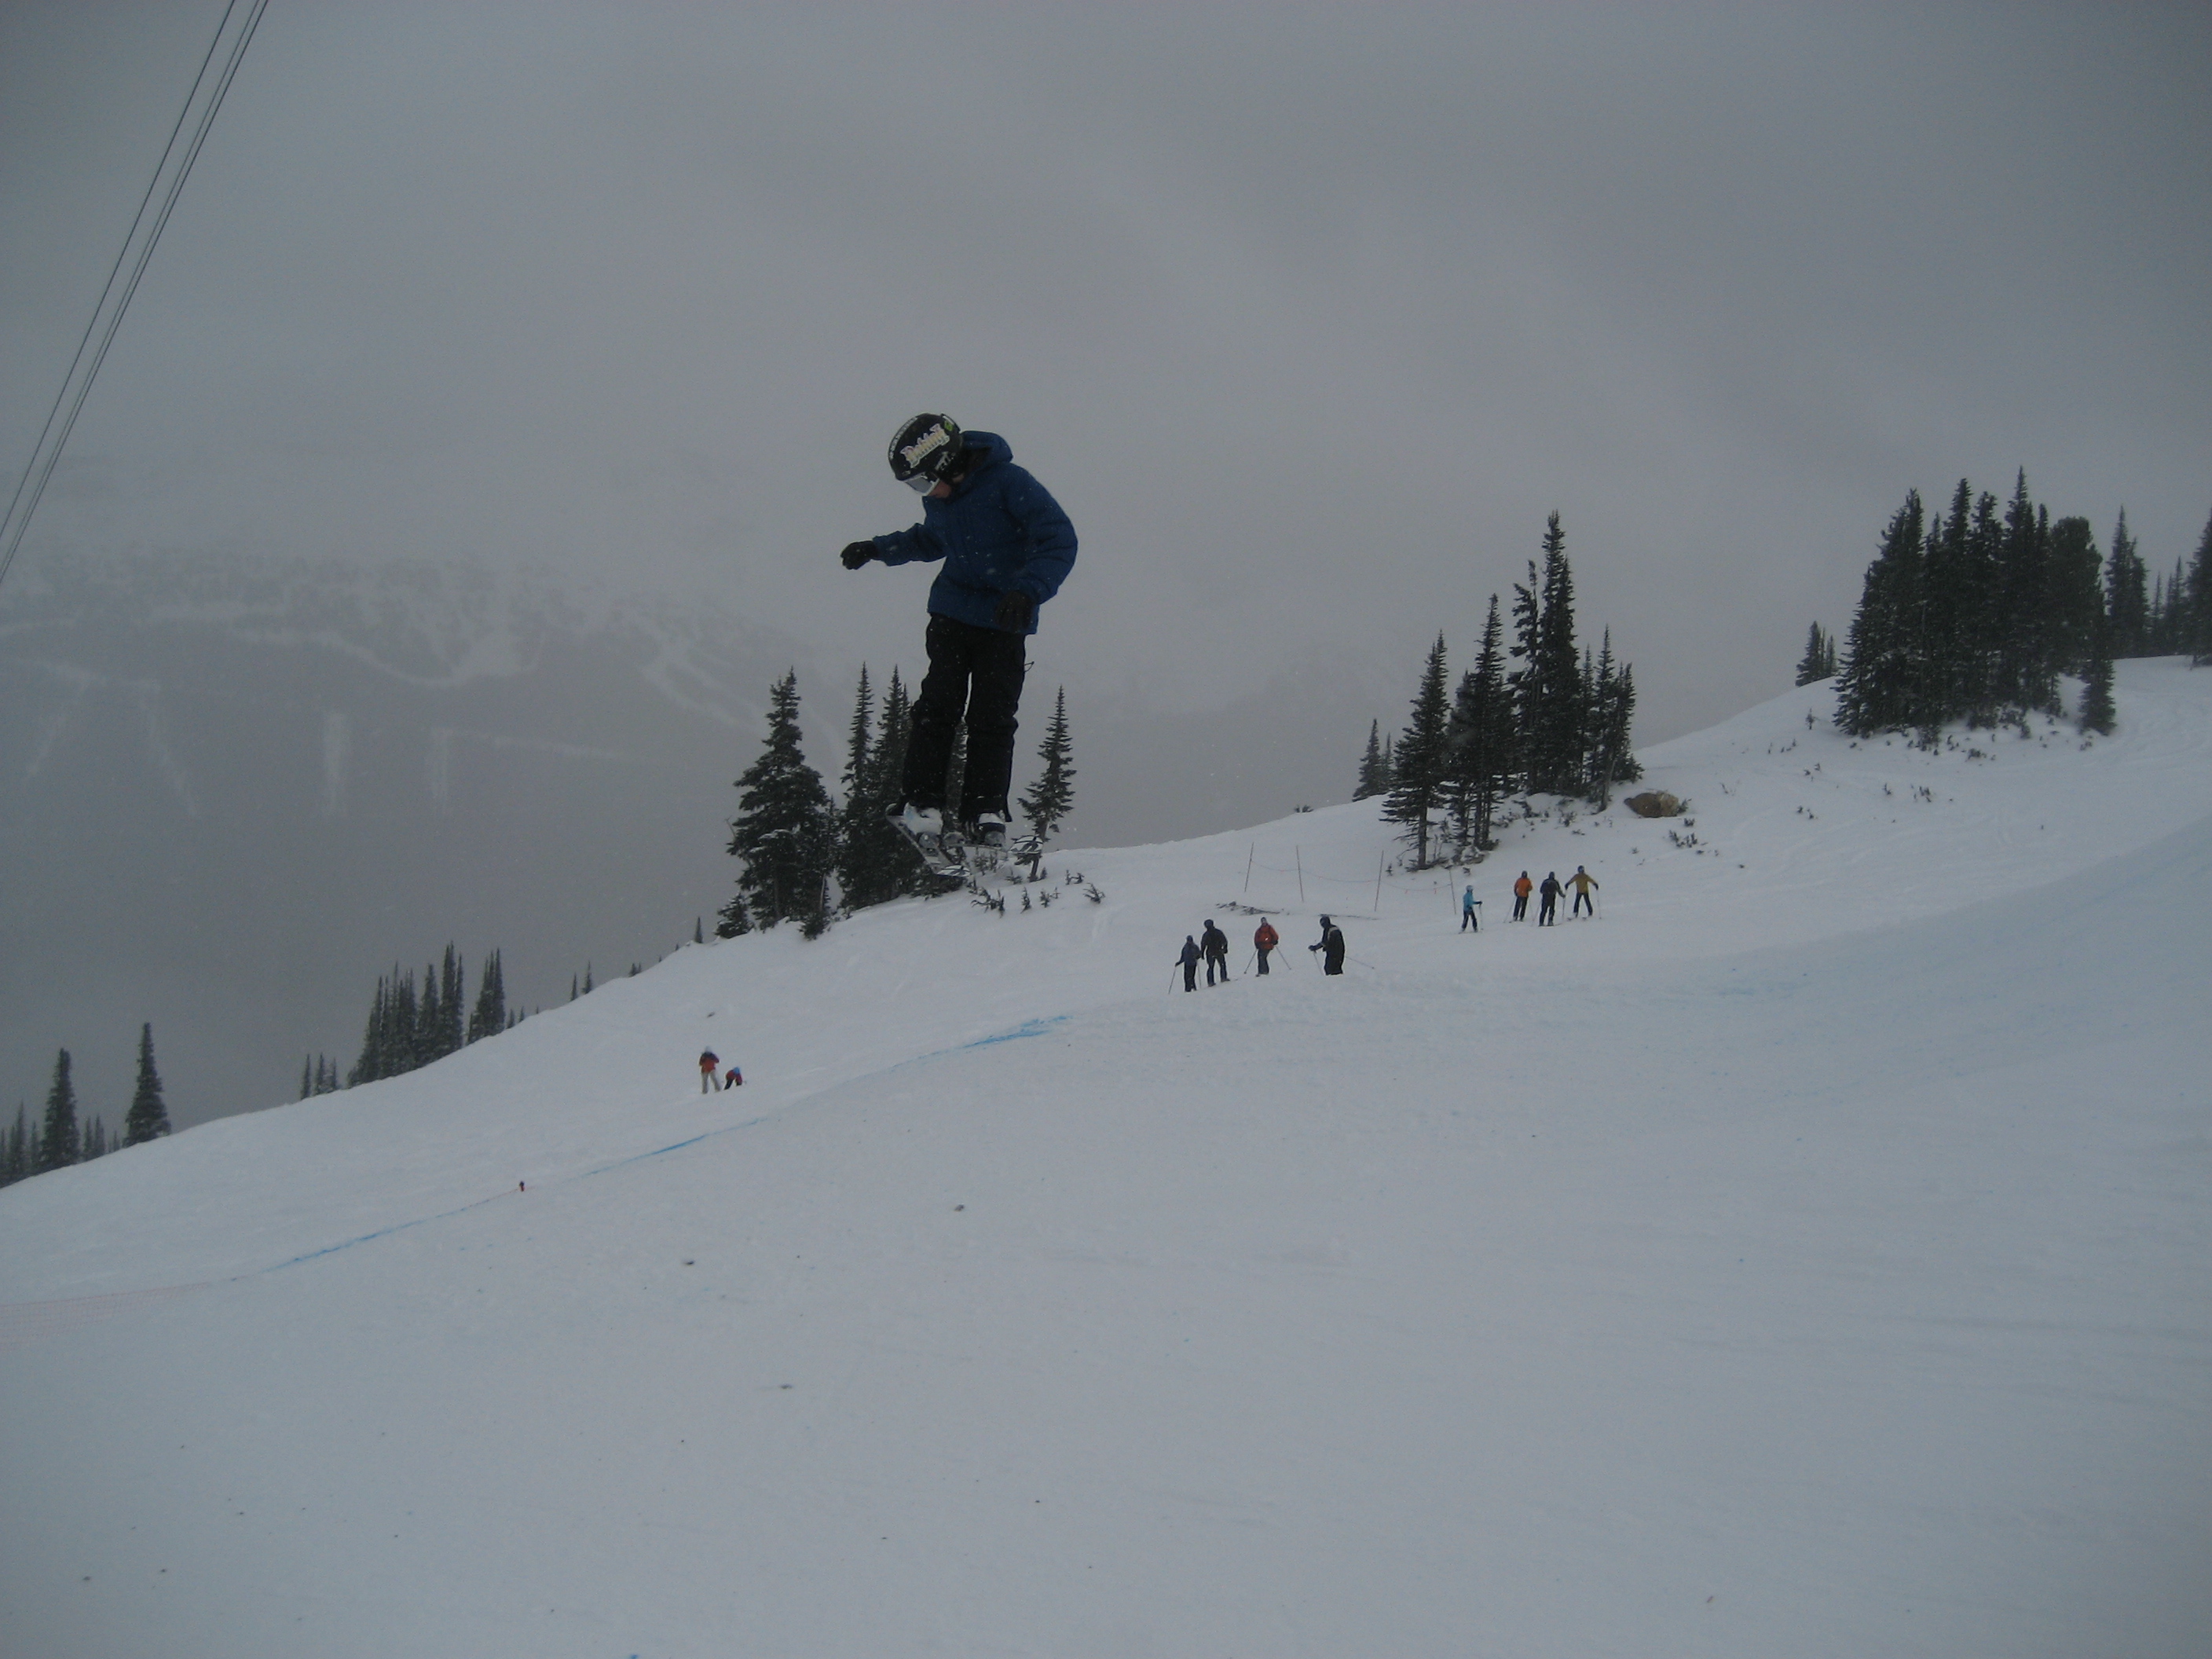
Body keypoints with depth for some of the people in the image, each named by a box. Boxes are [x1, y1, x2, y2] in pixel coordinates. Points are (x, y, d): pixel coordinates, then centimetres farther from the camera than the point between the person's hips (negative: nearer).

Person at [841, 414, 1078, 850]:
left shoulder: (1009, 483, -17)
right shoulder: (937, 498, 3)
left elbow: (1060, 541, -21)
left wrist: (1027, 590, -34)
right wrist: (878, 550, 25)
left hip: (1005, 621, -4)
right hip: (951, 613, 4)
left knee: (992, 716, -7)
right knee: (937, 707, -8)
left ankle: (985, 813, -1)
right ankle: (922, 804, -7)